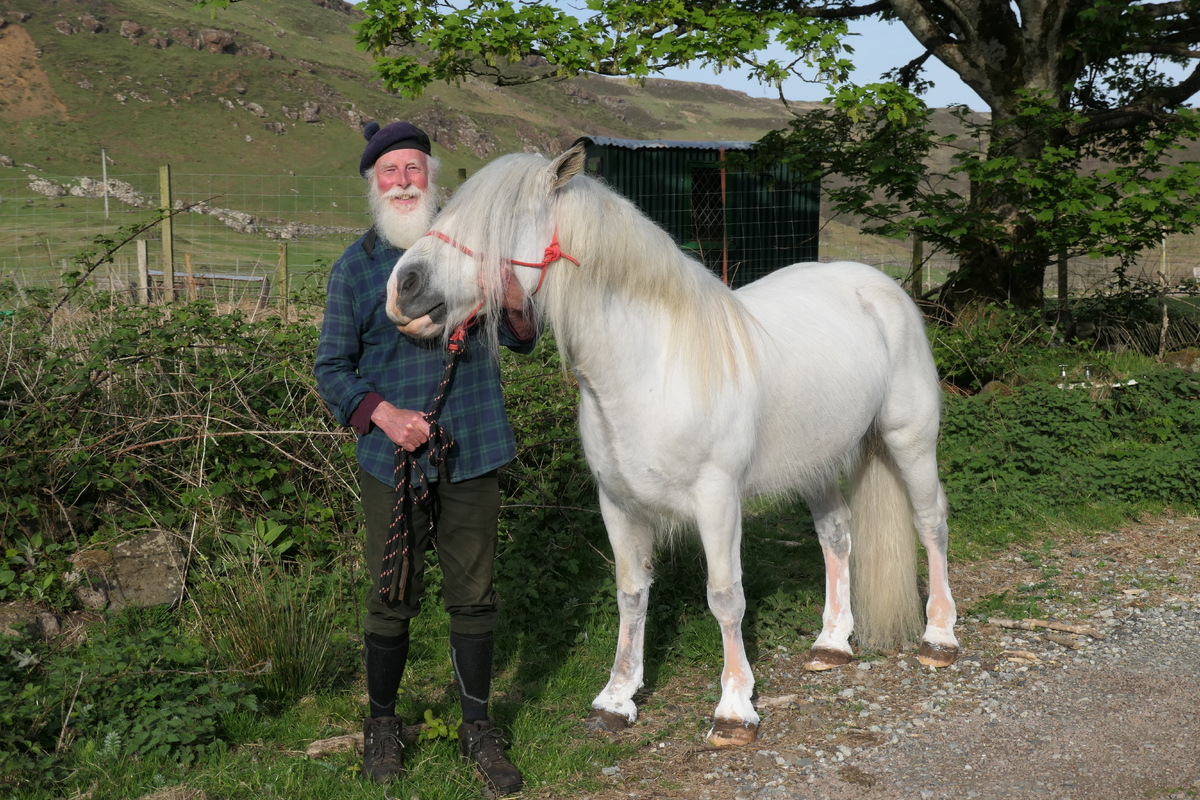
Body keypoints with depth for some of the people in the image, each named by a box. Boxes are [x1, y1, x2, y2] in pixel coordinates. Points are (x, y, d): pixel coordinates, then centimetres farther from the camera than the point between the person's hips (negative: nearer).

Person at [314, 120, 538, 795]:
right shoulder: (356, 266, 1)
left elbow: (522, 342, 9)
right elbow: (332, 367, 4)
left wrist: (516, 307, -15)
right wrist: (383, 414, -14)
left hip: (473, 453, 1)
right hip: (394, 455, -1)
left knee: (474, 593, 8)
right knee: (394, 596, 8)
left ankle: (479, 727, 23)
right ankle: (383, 722, 27)